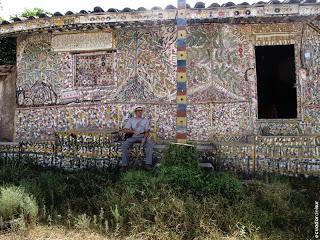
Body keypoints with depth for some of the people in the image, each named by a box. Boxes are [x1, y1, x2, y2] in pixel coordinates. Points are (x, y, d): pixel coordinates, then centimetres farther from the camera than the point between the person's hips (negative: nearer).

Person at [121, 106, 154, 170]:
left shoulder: (146, 120, 15)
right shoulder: (131, 120, 14)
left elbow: (147, 131, 3)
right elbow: (125, 130, 3)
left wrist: (144, 138, -18)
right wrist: (133, 131, -15)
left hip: (143, 136, 0)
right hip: (133, 137, 0)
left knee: (150, 143, -30)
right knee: (124, 145, -27)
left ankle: (148, 164, -33)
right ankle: (124, 164, -21)